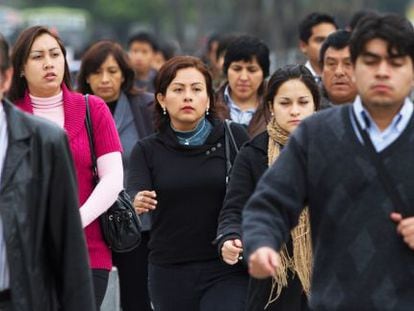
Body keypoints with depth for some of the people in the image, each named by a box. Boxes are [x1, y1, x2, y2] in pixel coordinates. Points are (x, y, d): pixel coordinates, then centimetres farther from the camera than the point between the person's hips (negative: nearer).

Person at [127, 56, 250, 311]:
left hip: (227, 271, -3)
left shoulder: (234, 138, 1)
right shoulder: (148, 151, 6)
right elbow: (133, 192, -10)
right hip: (170, 277, 3)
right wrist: (137, 202, -34)